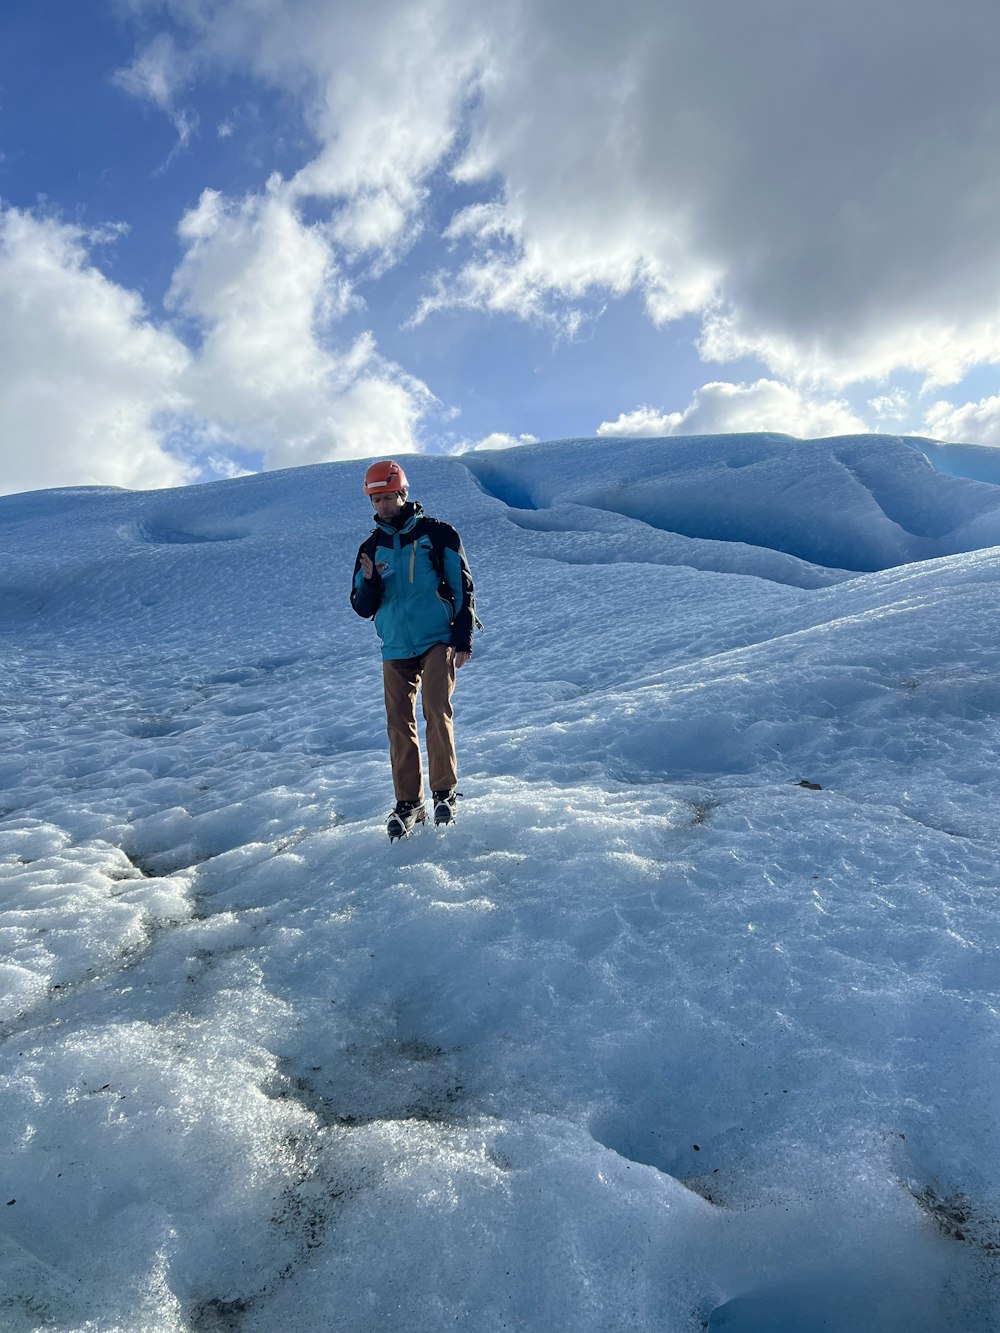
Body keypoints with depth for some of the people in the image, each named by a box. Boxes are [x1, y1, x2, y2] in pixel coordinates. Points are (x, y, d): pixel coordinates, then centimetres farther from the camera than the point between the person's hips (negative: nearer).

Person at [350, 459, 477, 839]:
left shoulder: (437, 533, 1)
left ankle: (444, 792, -7)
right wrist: (369, 582, -10)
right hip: (395, 648, 4)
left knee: (436, 712, -17)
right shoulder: (370, 547, 11)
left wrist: (463, 639, -5)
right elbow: (363, 608, 12)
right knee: (399, 724, 1)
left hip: (437, 640, -3)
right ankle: (408, 803, 9)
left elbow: (463, 588, 2)